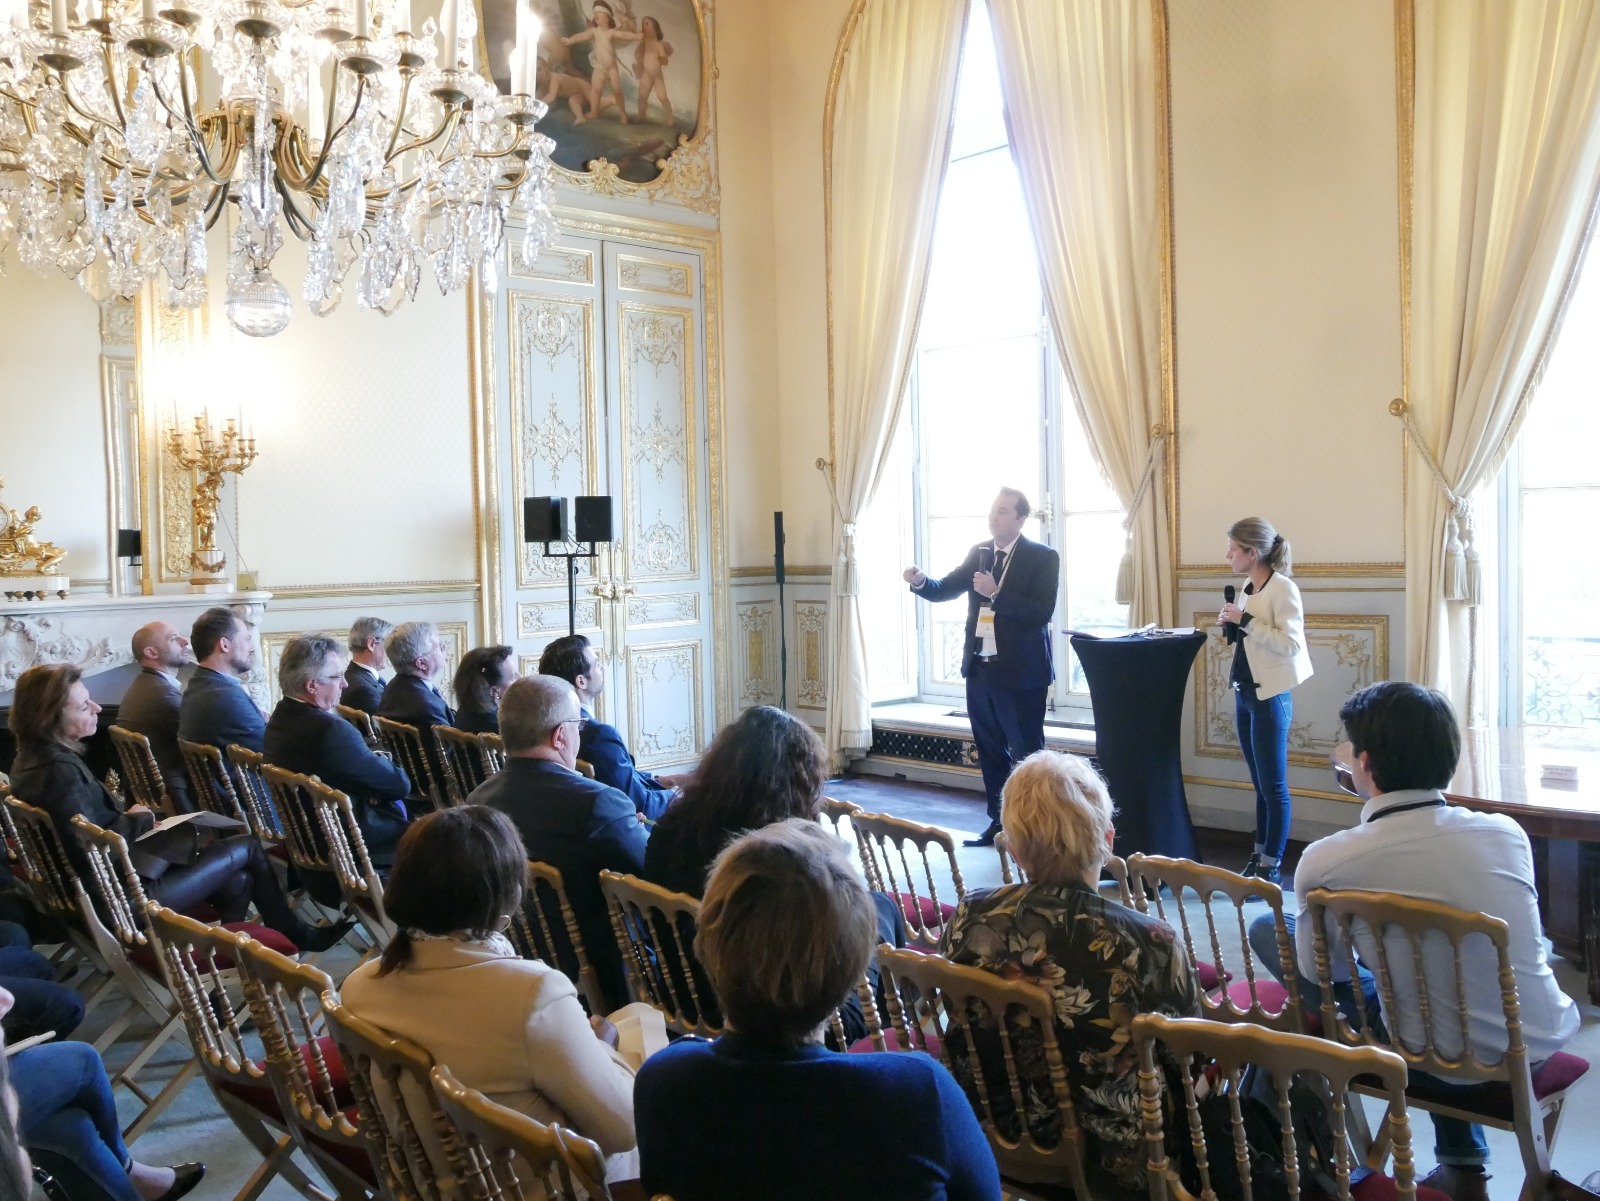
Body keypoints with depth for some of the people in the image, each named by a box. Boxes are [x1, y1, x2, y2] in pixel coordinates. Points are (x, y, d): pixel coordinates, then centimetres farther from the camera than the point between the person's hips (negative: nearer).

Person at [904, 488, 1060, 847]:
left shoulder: (1043, 558, -10)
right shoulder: (978, 552, 7)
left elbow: (1042, 612, -19)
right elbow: (945, 589, 5)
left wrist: (997, 593, -26)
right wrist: (921, 581, -16)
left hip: (1021, 673, -6)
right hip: (980, 669, 6)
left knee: (1027, 755, 2)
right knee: (990, 753, 15)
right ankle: (999, 822, 26)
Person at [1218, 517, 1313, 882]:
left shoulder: (1283, 589, -14)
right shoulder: (1248, 588, 11)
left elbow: (1290, 644, -22)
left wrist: (1245, 620, -22)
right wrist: (1230, 626, 2)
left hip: (1270, 697, -8)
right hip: (1244, 694, 8)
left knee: (1274, 787, 0)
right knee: (1260, 784, 15)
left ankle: (1271, 868, 7)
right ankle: (1258, 856, 23)